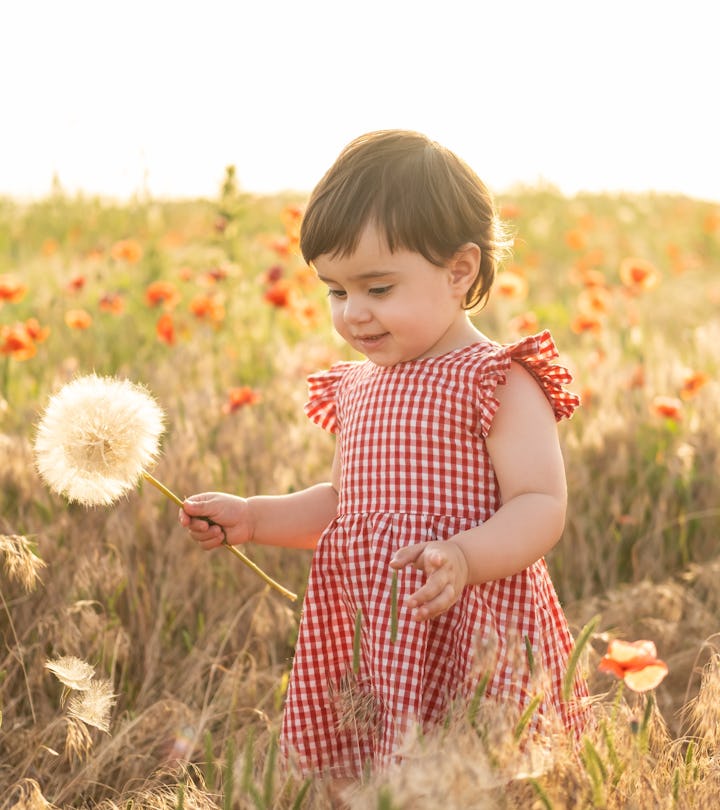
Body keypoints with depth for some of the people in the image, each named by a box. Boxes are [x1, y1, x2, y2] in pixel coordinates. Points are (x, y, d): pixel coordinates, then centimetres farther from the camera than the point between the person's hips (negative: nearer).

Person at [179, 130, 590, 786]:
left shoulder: (498, 382, -10)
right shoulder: (357, 388, 14)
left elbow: (542, 507, -17)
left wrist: (462, 557, -33)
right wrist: (253, 518, 14)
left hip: (471, 653, -7)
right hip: (369, 645, 7)